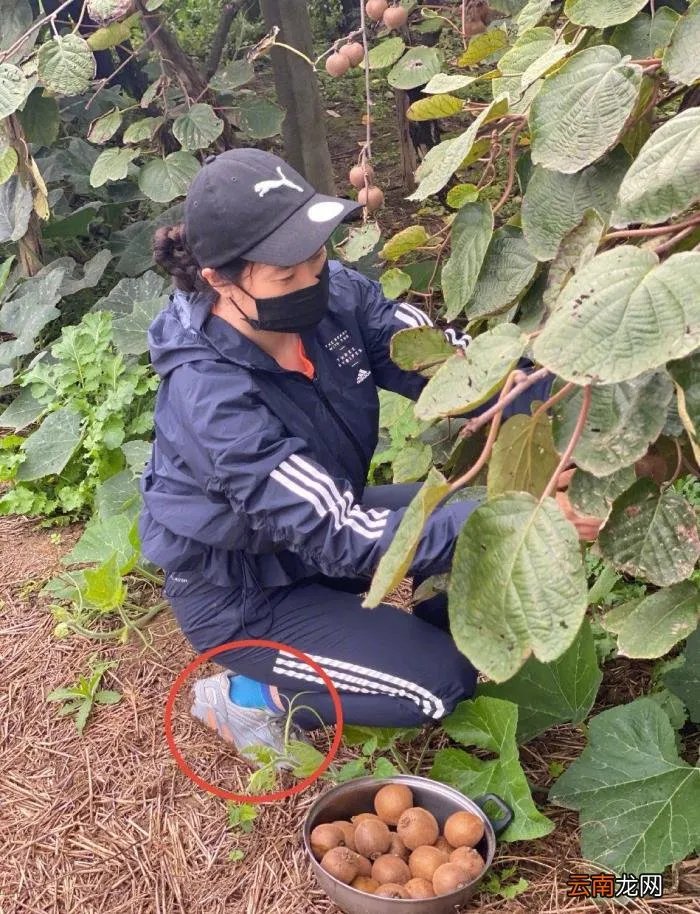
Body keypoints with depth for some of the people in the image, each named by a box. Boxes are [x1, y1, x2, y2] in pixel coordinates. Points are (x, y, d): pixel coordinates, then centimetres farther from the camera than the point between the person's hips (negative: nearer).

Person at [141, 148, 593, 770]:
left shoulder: (328, 292, -18)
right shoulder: (211, 400, -36)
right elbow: (339, 537, -35)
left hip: (316, 519, 7)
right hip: (241, 593, -6)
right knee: (443, 681, -11)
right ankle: (249, 697, 6)